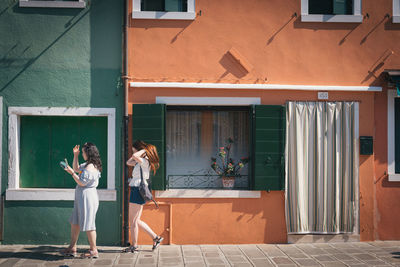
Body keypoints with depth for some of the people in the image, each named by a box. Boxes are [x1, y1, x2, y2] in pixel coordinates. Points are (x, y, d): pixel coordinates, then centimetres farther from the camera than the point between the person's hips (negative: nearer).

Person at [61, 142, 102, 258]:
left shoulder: (90, 167, -19)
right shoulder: (87, 164, 12)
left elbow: (82, 182, -20)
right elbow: (77, 168, 25)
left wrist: (71, 173, -14)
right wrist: (75, 155, 16)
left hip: (87, 197, -11)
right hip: (81, 197, 11)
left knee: (88, 224, -4)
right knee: (74, 222, 15)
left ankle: (94, 251, 6)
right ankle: (72, 248, 23)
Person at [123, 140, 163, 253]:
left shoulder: (145, 161, -13)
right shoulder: (140, 162, 16)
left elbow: (134, 156, -31)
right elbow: (128, 162, 25)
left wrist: (144, 150, -13)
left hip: (138, 190, -10)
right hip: (136, 190, 10)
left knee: (133, 221, -1)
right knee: (136, 220, 14)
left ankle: (134, 246, 9)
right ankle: (155, 237, 19)